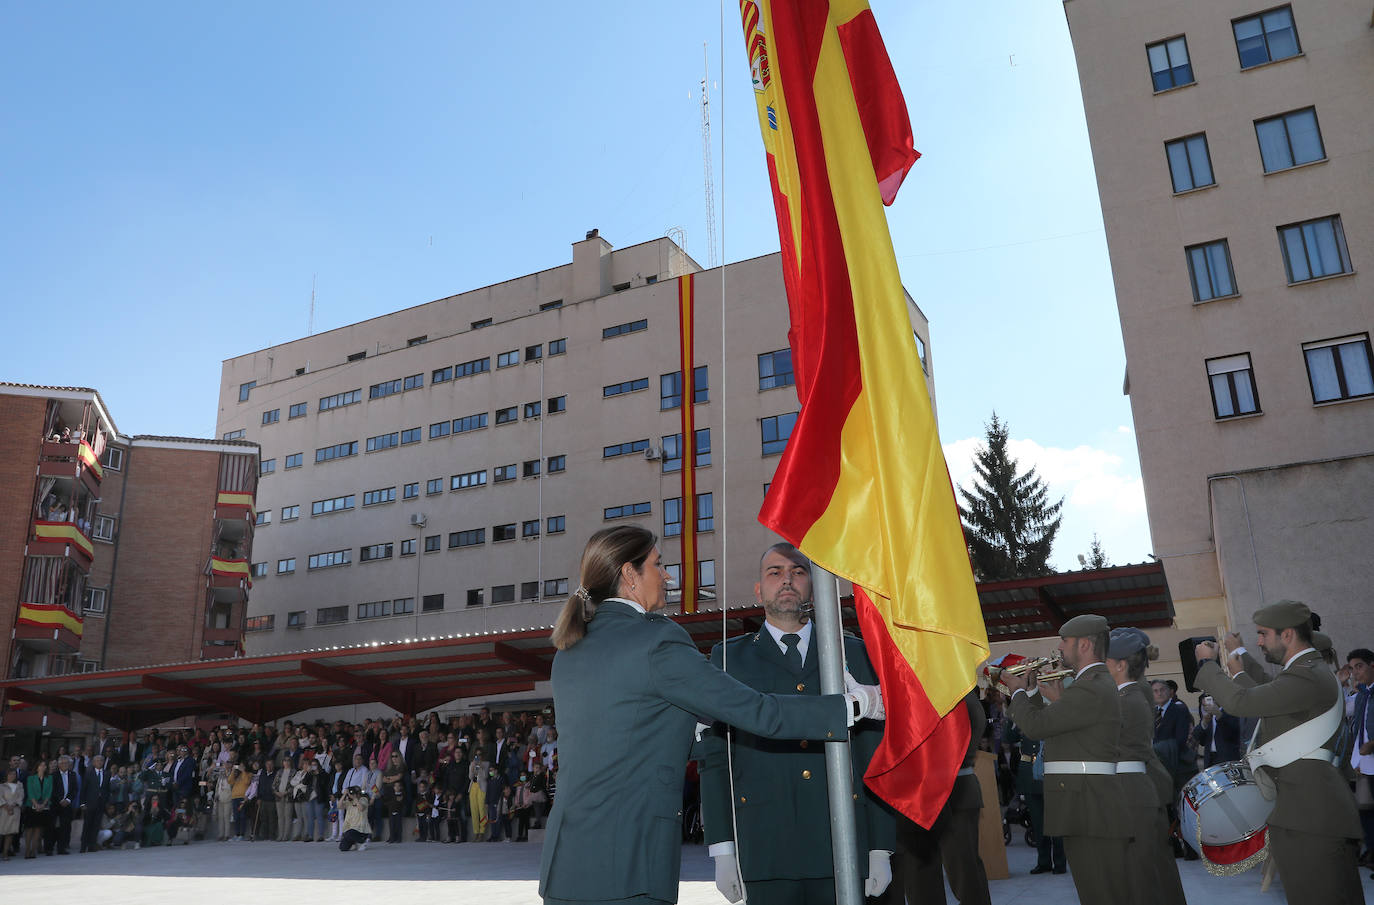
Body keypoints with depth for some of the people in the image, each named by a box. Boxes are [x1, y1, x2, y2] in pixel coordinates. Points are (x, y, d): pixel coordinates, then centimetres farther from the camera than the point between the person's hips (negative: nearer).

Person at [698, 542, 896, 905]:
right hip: (766, 846, -1)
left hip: (842, 849, 1)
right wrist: (722, 848, -4)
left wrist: (881, 848, 5)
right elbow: (714, 755, 4)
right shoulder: (729, 657, 8)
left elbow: (875, 753, 9)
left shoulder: (854, 654, 11)